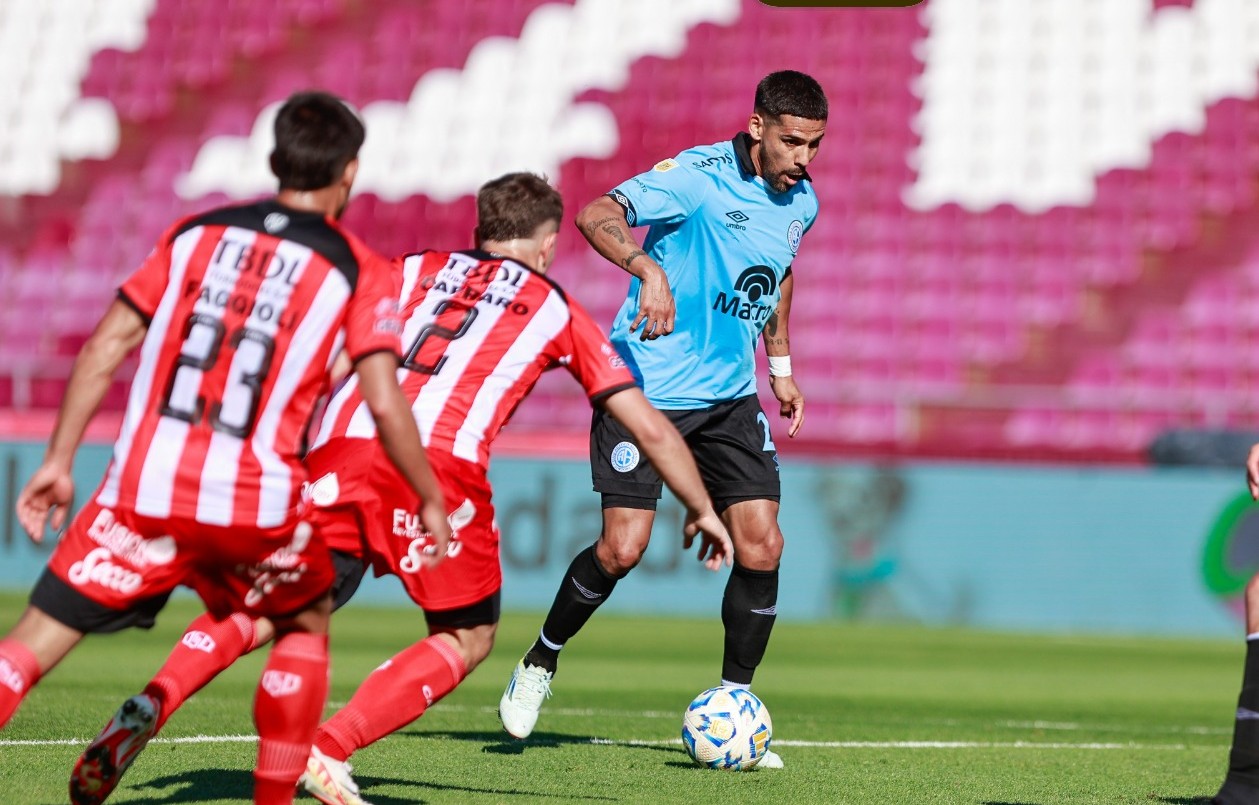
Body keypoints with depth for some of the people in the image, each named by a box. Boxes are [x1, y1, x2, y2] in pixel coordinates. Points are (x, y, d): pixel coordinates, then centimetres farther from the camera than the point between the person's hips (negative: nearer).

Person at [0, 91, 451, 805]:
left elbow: (106, 349, 10)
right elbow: (385, 404, -3)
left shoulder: (195, 233, 14)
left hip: (145, 486, 1)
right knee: (307, 627, 27)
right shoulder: (359, 271, 6)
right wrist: (432, 502, 10)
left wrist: (59, 461, 15)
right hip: (257, 504, -1)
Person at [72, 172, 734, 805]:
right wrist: (702, 510, 43)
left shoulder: (413, 269, 30)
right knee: (467, 640, 15)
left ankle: (153, 701, -16)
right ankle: (327, 751, -3)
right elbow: (649, 428, 30)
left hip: (342, 445, 3)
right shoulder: (555, 307, 26)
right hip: (442, 460, -3)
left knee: (271, 608, 10)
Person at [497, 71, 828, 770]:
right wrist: (650, 270, -47)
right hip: (648, 387, -6)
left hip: (730, 396, 6)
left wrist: (781, 366, 24)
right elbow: (596, 215, -30)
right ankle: (541, 662, 14)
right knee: (623, 547, -12)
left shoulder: (801, 200, 5)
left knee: (762, 546, -5)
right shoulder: (699, 176, -17)